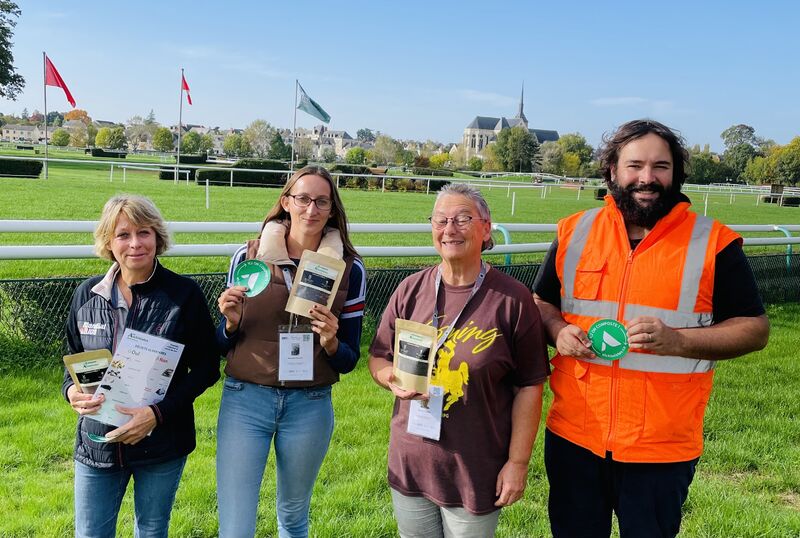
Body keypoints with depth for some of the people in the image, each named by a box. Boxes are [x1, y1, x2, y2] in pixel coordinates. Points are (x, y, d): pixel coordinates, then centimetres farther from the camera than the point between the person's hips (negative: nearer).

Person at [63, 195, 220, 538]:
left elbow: (207, 367, -7)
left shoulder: (184, 294, -10)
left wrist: (159, 413, -19)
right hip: (97, 442, 2)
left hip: (162, 442, -2)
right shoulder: (87, 295, 1)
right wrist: (72, 390, -11)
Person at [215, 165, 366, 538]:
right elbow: (223, 344, 6)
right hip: (245, 399, -1)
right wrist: (231, 322, -15)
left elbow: (349, 360, 2)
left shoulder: (349, 269, -3)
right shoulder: (247, 257, -3)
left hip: (310, 405, 1)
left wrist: (330, 342, -19)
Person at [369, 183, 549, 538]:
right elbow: (377, 358, 8)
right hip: (410, 463, 4)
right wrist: (393, 379, -15)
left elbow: (529, 387, -6)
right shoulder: (410, 290, 0)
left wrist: (518, 462, -7)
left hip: (477, 472, -3)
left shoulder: (513, 299, -10)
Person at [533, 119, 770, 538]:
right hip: (573, 438, 3)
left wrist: (677, 340, -19)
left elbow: (754, 329, -3)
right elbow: (541, 303, 13)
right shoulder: (574, 232, 2)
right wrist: (558, 330, -10)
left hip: (662, 448, -2)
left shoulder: (713, 243, -5)